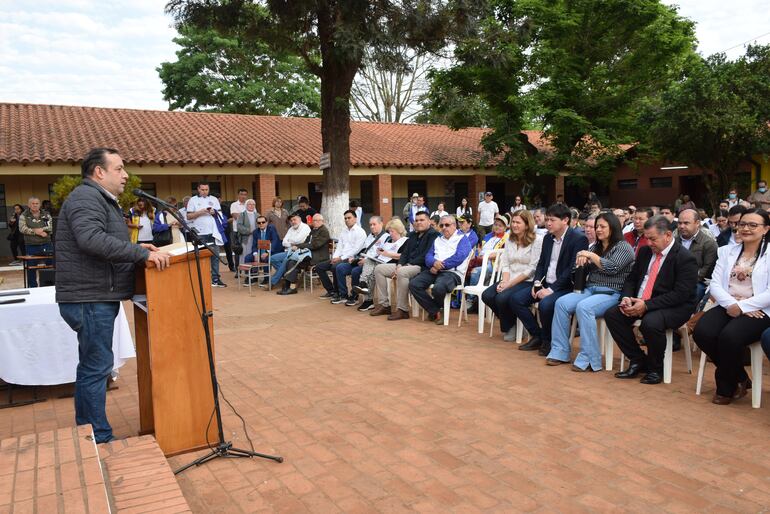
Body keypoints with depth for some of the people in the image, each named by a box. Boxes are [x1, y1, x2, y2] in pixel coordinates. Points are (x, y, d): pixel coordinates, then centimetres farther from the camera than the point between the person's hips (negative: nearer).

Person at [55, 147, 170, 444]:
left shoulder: (100, 199, 20)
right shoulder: (86, 198, -14)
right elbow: (92, 239, -30)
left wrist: (138, 249, 10)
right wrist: (142, 254, -30)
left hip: (97, 298, 11)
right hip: (90, 299, -11)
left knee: (92, 367, 17)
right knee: (97, 367, -5)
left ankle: (86, 432, 28)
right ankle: (99, 439, 4)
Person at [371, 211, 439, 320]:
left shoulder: (433, 235, -6)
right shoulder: (412, 235, 22)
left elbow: (426, 256, -16)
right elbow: (405, 252, 17)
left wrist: (409, 264, -16)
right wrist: (399, 264, -3)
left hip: (422, 267, -9)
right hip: (407, 265, 9)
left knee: (402, 272, -38)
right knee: (379, 269, 1)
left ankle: (402, 310, -30)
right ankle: (384, 305, -1)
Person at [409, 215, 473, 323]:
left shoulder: (462, 239, 7)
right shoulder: (437, 240, 26)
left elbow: (458, 257, -10)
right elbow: (428, 256, 15)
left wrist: (439, 266, -10)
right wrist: (434, 263, -10)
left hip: (452, 272, -6)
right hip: (434, 271, 6)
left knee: (438, 288, -37)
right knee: (413, 284, -19)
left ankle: (440, 308, 0)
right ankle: (435, 311, -11)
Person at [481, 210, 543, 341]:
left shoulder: (537, 240, -7)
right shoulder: (510, 240, 14)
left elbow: (532, 268, -13)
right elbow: (505, 264, 10)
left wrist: (510, 283, -16)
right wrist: (504, 281, -10)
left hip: (528, 281, -6)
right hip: (510, 280, 7)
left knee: (502, 298, -29)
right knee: (487, 295, -17)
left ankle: (510, 327, 2)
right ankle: (509, 322, 6)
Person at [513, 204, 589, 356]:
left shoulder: (579, 239, -12)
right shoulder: (548, 238, 12)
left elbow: (573, 269, -19)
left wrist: (551, 289, -23)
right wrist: (536, 283, -3)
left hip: (565, 287, -8)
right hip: (546, 284, 8)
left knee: (545, 304, -33)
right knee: (517, 299, -8)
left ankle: (548, 341, -5)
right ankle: (537, 336, 6)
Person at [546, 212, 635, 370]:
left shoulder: (623, 247, 1)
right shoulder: (595, 246, 21)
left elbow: (612, 268, -15)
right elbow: (582, 270, 21)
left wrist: (591, 256, -11)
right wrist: (581, 260, -2)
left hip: (612, 293, -7)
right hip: (589, 290, 7)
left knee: (583, 307, -34)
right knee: (561, 303, -18)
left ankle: (589, 359, -29)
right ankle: (560, 352, -14)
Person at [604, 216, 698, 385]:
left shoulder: (685, 258, -14)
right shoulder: (645, 251, 8)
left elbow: (680, 294, -21)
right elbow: (631, 279, 14)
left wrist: (647, 305, -27)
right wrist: (626, 298, -9)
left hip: (674, 307, -7)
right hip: (639, 302, 7)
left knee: (650, 323, -36)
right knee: (611, 314, -12)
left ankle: (655, 368, -7)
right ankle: (638, 360, 2)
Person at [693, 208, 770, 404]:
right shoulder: (727, 251, 14)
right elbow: (715, 284, 5)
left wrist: (741, 306, -17)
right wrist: (730, 304, -12)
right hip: (727, 307, 4)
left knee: (729, 336, -32)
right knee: (702, 332, -24)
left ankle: (726, 387, -5)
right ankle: (740, 379, -1)